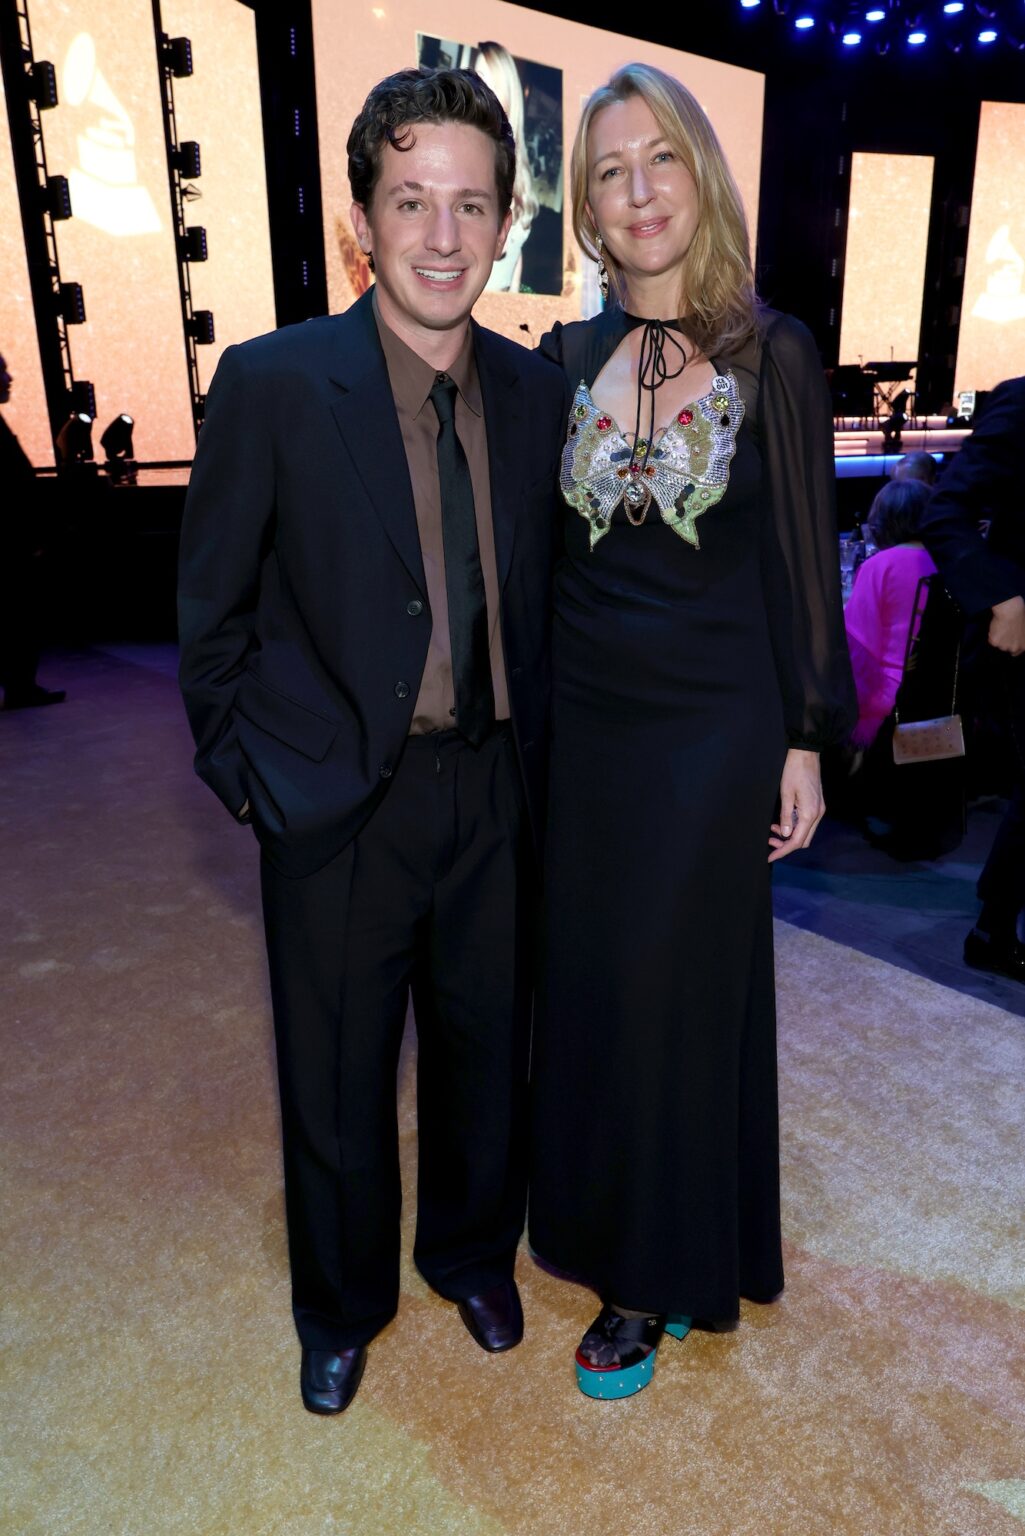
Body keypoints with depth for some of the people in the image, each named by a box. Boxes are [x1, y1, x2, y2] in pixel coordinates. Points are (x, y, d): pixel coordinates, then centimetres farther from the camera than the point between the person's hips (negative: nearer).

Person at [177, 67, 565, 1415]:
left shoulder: (534, 390, 1)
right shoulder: (271, 383, -11)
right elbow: (213, 609, -4)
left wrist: (530, 748, 10)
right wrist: (244, 776, -3)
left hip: (493, 790, 4)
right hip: (339, 800, -3)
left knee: (485, 1051, 19)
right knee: (334, 1083, 14)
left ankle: (475, 1253, 49)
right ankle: (343, 1305, 44)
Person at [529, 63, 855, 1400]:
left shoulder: (773, 357, -3)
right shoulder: (563, 362, 6)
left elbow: (803, 559, -2)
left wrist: (808, 739, -4)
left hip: (713, 725, -3)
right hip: (583, 722, 4)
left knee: (677, 989, 5)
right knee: (587, 981, 12)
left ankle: (653, 1281, 27)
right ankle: (608, 1223, 37)